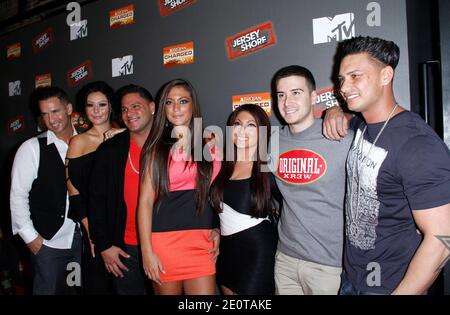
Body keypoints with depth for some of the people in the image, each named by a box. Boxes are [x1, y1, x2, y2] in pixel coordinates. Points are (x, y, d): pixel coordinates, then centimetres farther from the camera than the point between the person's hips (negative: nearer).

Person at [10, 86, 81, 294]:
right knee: (47, 290, 8)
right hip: (48, 241, -2)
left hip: (84, 238, 2)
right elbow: (17, 195, -3)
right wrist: (29, 236, -4)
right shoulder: (31, 148, -5)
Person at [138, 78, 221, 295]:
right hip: (164, 240, -1)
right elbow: (146, 201, -2)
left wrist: (218, 229, 0)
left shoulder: (210, 144, 8)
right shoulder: (156, 147, 3)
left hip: (202, 242, 1)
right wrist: (147, 251, -8)